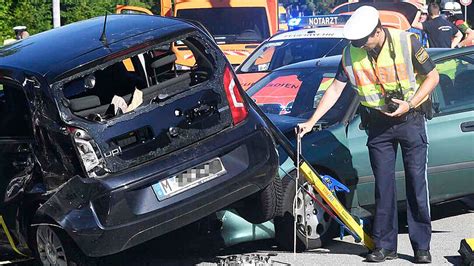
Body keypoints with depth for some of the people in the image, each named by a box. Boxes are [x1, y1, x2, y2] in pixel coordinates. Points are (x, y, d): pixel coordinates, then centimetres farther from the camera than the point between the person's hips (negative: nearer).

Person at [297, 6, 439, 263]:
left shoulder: (406, 42, -14)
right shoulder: (351, 54, -5)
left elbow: (432, 77, -6)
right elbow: (335, 89, 1)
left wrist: (409, 104, -17)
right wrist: (311, 121, -4)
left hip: (410, 120, -3)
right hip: (379, 124, 3)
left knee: (417, 184, -2)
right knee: (383, 185, 4)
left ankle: (422, 247, 3)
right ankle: (385, 245, 10)